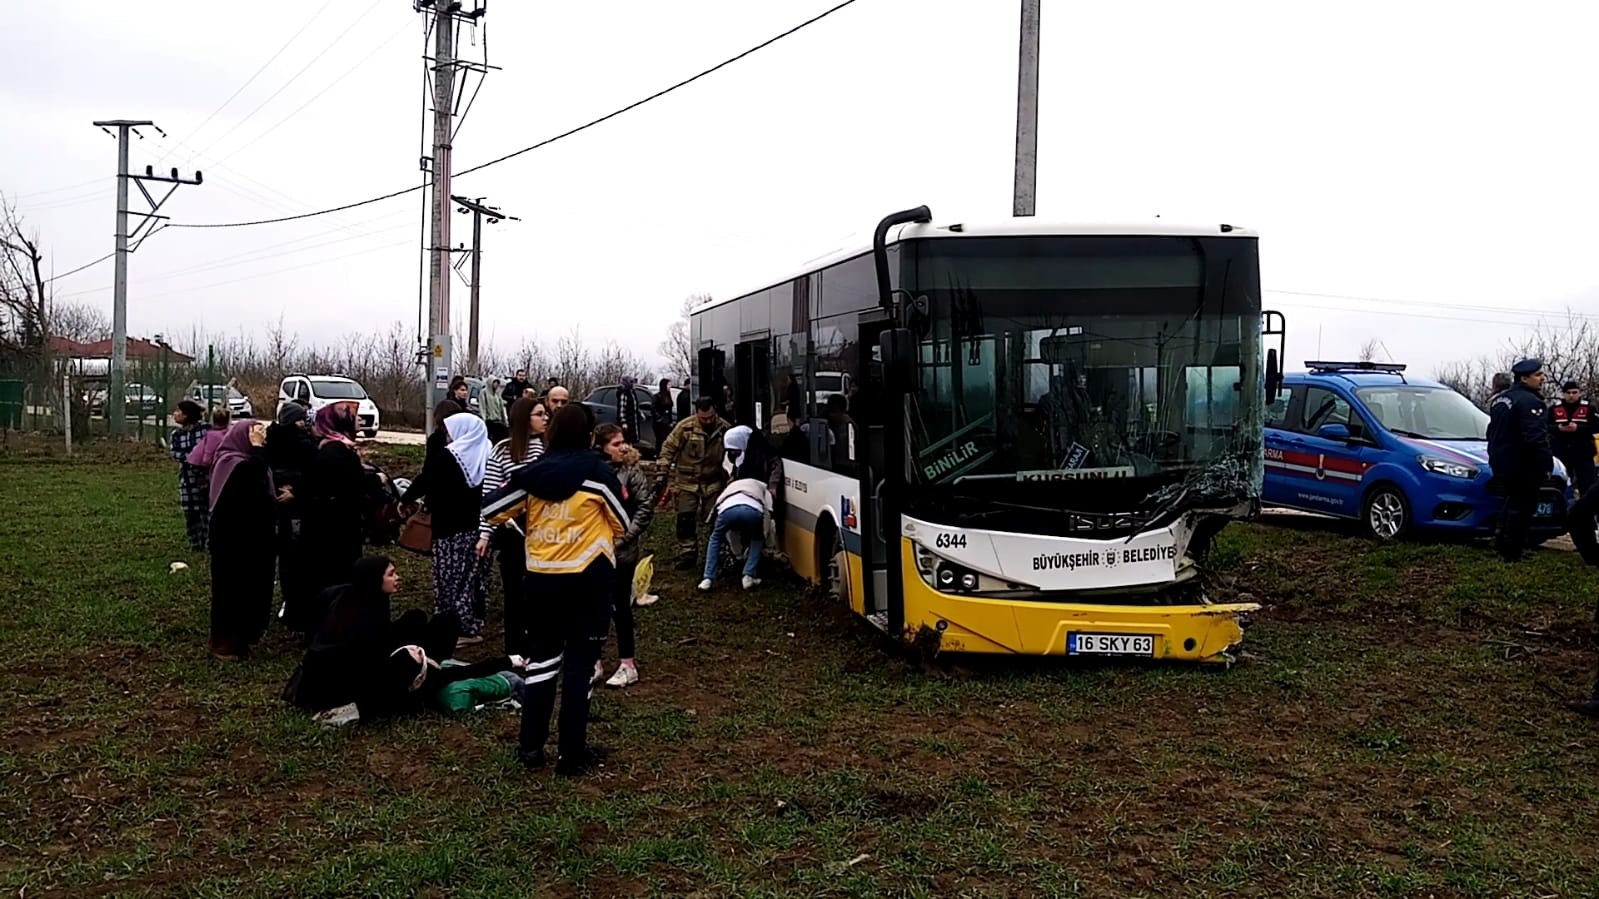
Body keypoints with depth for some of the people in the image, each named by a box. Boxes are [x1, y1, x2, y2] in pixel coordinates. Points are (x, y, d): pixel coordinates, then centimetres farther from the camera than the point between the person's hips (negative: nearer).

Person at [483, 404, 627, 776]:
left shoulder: (533, 473, 1)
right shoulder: (598, 472, -8)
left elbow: (491, 510, 7)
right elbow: (622, 525, 0)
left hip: (543, 577, 3)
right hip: (588, 577, -3)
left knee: (542, 656, 17)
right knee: (580, 663, 3)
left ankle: (530, 745, 19)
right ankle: (573, 753, 8)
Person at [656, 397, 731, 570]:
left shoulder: (725, 429, -8)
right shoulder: (685, 427, -15)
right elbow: (668, 449, -7)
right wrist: (662, 473, -10)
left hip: (713, 483, 1)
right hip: (686, 482, -1)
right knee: (685, 520, 0)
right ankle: (687, 554, 10)